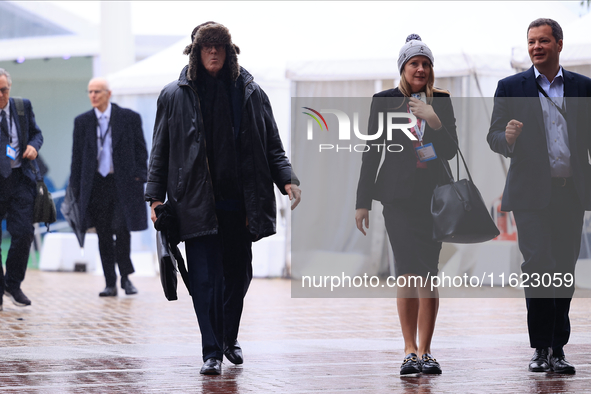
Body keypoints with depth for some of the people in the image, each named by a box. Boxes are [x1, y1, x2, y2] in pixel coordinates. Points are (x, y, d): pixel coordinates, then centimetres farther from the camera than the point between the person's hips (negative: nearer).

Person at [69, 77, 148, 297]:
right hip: (96, 184, 3)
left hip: (123, 183, -2)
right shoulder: (82, 122, 9)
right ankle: (110, 284, 9)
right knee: (103, 236, 3)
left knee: (121, 229, -13)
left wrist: (139, 178, -4)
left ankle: (125, 277, 7)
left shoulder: (129, 118, 2)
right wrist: (76, 188, 6)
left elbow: (140, 150, 5)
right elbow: (77, 156, 11)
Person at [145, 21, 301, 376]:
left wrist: (287, 179, -6)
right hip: (197, 202, -2)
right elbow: (160, 151, 7)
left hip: (239, 201, 2)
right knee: (205, 278, -7)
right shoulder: (175, 95, 4)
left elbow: (271, 146, 9)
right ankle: (212, 353, -3)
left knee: (238, 274, 12)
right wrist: (156, 196, 0)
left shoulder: (250, 93, 7)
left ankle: (230, 337, 34)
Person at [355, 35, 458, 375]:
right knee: (409, 274, -6)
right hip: (399, 198, -1)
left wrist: (435, 122, -13)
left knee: (427, 275, -2)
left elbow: (450, 151, 5)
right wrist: (363, 202, 4)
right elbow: (372, 153, 7)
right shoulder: (385, 101, 5)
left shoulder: (441, 101, 9)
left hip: (434, 197, 1)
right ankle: (411, 350, 0)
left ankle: (424, 351, 4)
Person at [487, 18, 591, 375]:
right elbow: (494, 136, 6)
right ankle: (541, 348, -4)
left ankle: (557, 349, 14)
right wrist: (508, 139, -18)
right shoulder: (511, 87, 6)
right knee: (538, 266, -13)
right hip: (531, 194, -2)